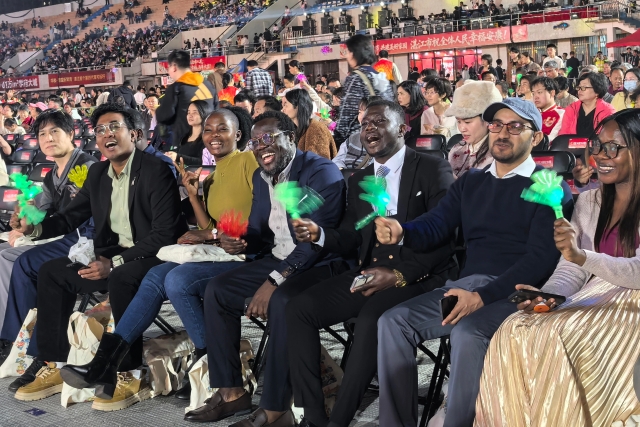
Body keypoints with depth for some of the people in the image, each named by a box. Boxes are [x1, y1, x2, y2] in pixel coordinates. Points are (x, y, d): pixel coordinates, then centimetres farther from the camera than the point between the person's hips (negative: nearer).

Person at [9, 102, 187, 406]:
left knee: (121, 278, -37)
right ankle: (56, 365, 7)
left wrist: (114, 263, -26)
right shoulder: (98, 173, 8)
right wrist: (34, 227, -7)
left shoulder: (156, 170, -16)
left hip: (155, 256, -8)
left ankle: (131, 375, -24)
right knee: (51, 272, 3)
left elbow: (164, 235, -22)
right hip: (113, 254, 9)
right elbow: (71, 216, 14)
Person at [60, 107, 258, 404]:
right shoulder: (211, 178, 20)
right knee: (156, 276, -11)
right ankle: (105, 362, -10)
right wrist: (193, 195, 1)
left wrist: (212, 233, -10)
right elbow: (207, 229, 13)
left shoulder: (250, 160, -3)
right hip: (219, 256, 7)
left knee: (177, 279, -25)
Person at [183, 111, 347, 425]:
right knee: (216, 290, -1)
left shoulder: (321, 172, -17)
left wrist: (274, 281, -30)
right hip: (279, 261, 9)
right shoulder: (260, 177, 10)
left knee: (281, 301, -36)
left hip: (322, 264, -9)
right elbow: (258, 233, 16)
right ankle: (231, 391, 4)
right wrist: (239, 243, -9)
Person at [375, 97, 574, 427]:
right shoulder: (470, 182, 19)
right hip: (464, 286, 6)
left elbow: (541, 257, -11)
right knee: (393, 321, -12)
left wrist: (483, 296, -21)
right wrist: (400, 232, -16)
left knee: (467, 334, -34)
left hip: (515, 293, -5)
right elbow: (434, 227, 9)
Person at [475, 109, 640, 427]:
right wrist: (547, 296, -11)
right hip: (593, 299, 5)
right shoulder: (588, 202, 15)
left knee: (554, 338, -31)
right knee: (515, 331, -22)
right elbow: (570, 268, 10)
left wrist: (582, 255, -29)